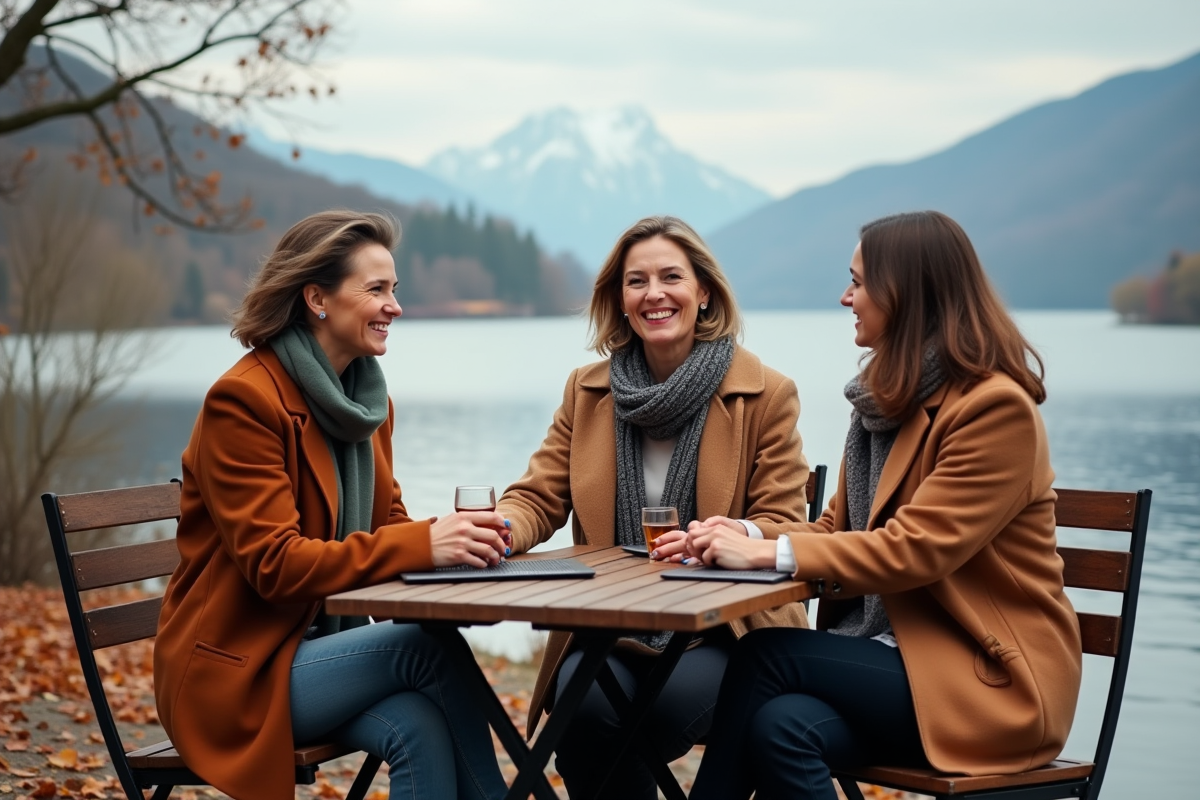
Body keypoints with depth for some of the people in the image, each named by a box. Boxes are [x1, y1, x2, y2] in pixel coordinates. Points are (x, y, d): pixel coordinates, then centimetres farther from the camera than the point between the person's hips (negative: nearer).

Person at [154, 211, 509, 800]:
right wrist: (422, 544, -32)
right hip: (235, 669, -7)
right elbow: (273, 563, -22)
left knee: (421, 729, -25)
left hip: (322, 644, 7)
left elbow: (386, 522, 9)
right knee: (430, 645, -25)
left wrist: (455, 537, -15)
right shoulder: (242, 401, -16)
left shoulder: (368, 399, 9)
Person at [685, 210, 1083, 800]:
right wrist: (748, 534, -5)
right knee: (785, 724, -23)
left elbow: (915, 548, -21)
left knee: (765, 656, -23)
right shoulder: (889, 395, 14)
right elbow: (840, 528, 14)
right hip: (898, 650, 7)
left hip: (992, 680, -7)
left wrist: (768, 553, -23)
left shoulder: (996, 407, -14)